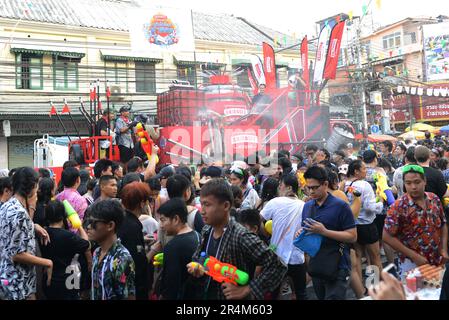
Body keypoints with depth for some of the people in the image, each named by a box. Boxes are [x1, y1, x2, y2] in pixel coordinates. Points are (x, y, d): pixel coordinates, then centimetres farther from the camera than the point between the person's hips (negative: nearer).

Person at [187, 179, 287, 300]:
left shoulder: (241, 237, -27)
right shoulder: (206, 231, -6)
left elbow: (278, 266, -27)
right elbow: (197, 258, 11)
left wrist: (246, 290, -24)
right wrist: (196, 269, -10)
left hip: (231, 297, -6)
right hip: (205, 295, 6)